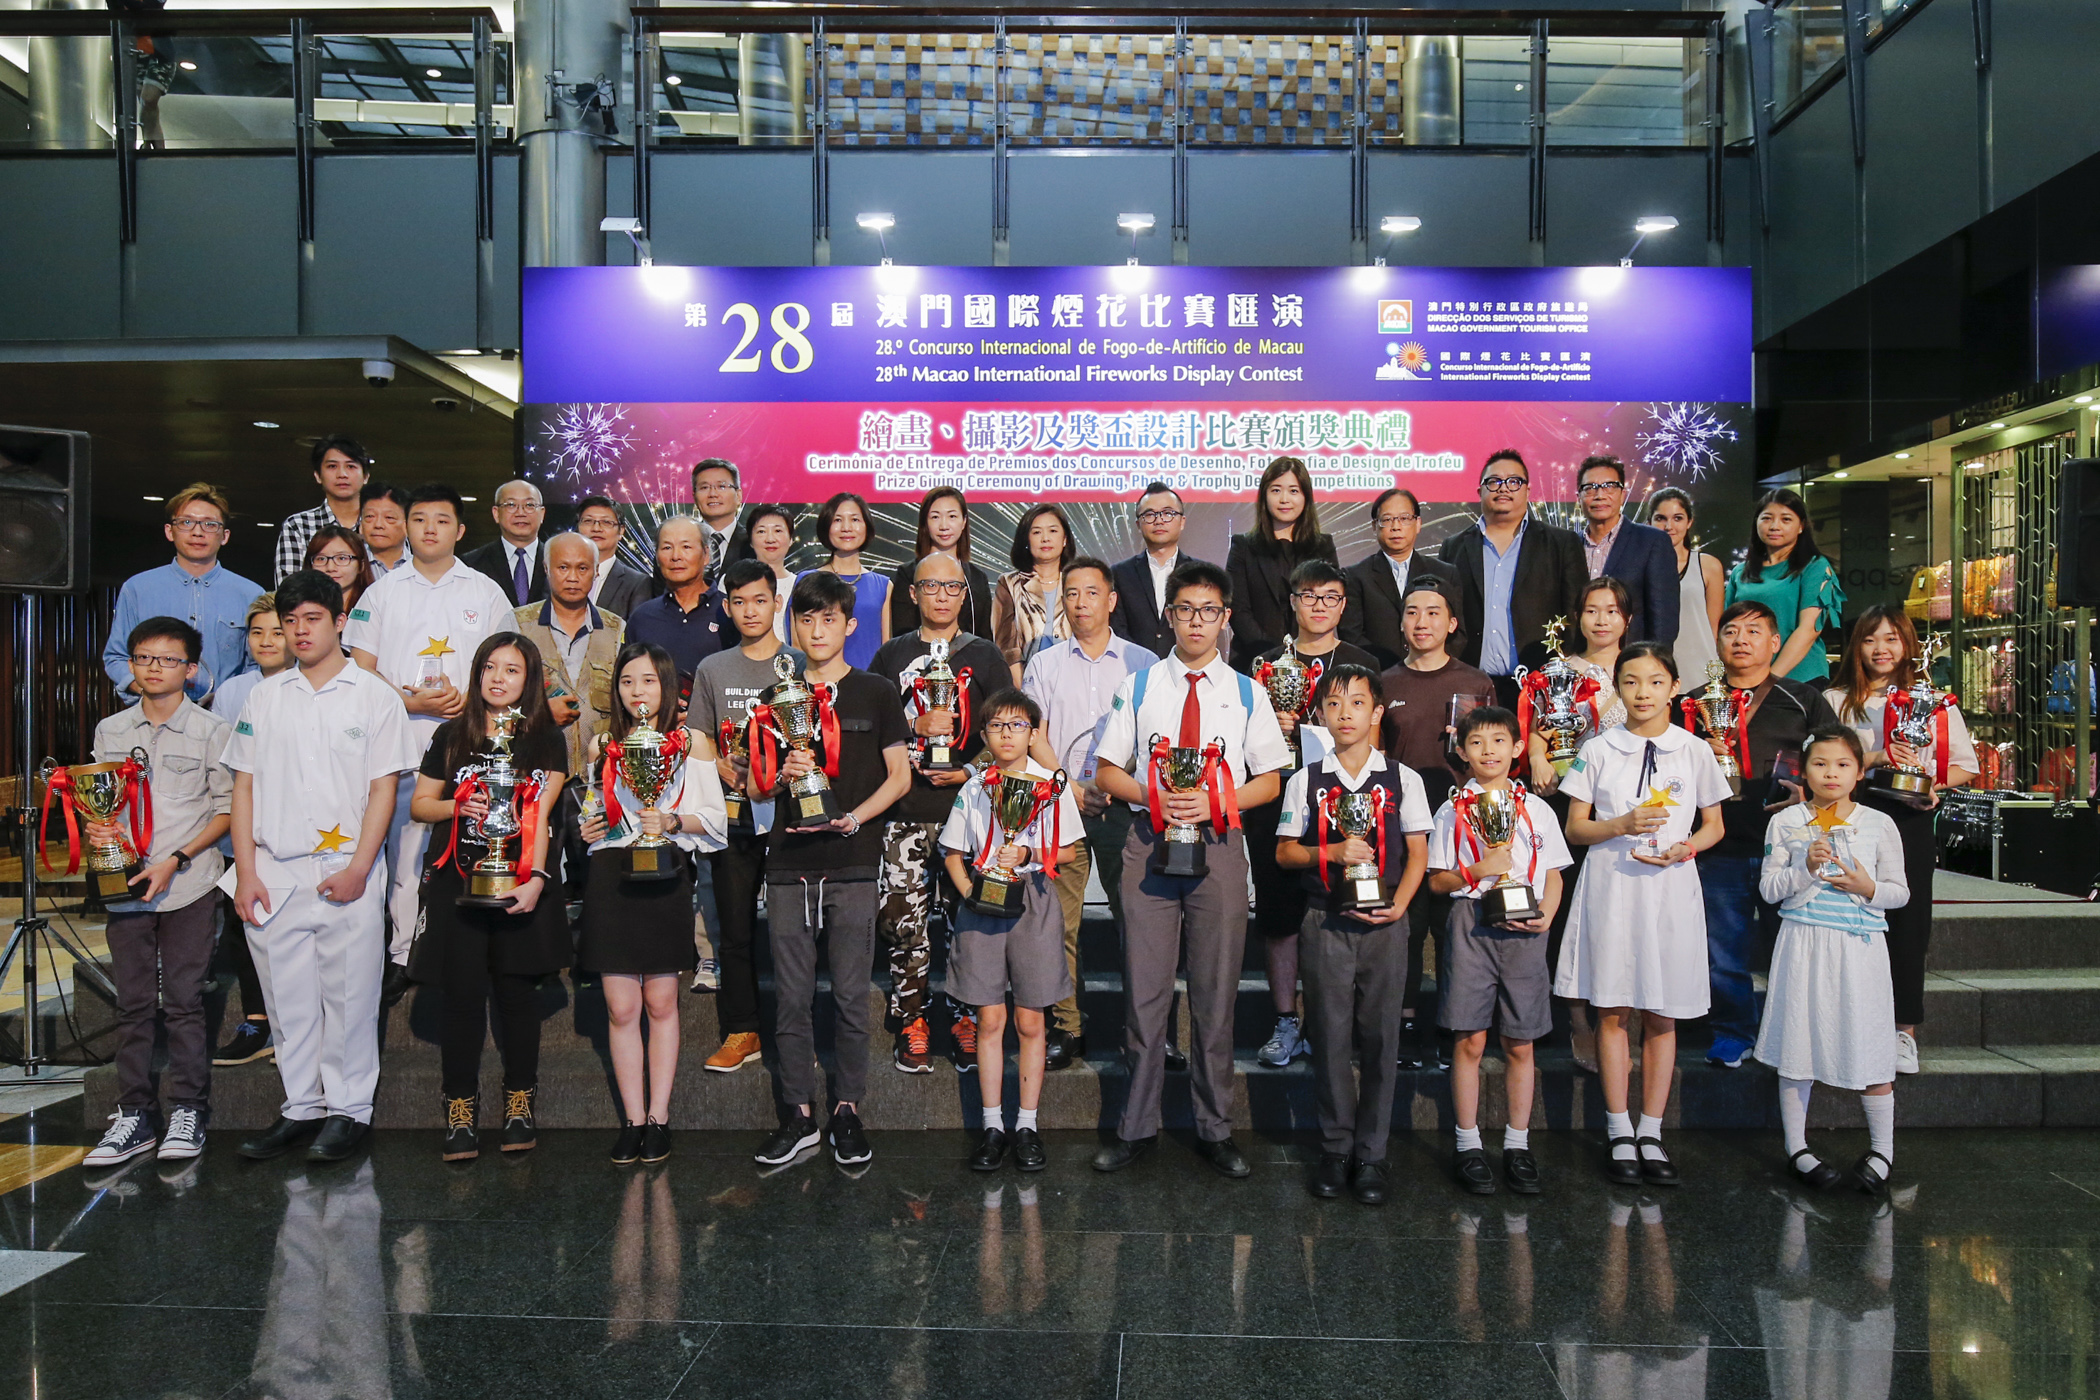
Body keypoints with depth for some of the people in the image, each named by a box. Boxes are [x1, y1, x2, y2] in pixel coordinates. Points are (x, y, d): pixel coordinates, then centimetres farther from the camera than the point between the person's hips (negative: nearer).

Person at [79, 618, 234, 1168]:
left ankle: (188, 1112, 9)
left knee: (183, 1000, -1)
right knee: (133, 1003, 7)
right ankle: (134, 1114, 14)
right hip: (127, 886, 4)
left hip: (189, 887, -3)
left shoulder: (210, 730, -1)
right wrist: (97, 830, -4)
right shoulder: (110, 732, 11)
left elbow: (227, 810, -2)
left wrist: (176, 860, -12)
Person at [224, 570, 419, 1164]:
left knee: (349, 997, 1)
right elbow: (244, 786, 11)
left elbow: (384, 788, -3)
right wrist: (245, 872, 2)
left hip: (346, 875, -3)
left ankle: (347, 1110, 13)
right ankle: (300, 1108, 21)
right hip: (274, 875, 3)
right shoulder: (265, 697, 12)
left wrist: (358, 869, -11)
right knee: (287, 999, 9)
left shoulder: (375, 696, 2)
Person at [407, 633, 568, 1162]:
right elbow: (418, 804, 13)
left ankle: (519, 1104, 18)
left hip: (520, 885, -1)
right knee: (463, 995, 0)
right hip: (457, 883, 1)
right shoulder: (451, 735, 9)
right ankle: (460, 1112, 11)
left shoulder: (546, 740, 5)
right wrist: (459, 806, -8)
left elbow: (541, 814, -5)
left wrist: (536, 878, -16)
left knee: (517, 994, 4)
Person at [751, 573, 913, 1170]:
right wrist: (783, 775, -8)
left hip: (853, 862, -2)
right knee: (792, 996, 5)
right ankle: (798, 1115, 15)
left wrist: (854, 816, -11)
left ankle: (847, 1110, 14)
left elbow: (900, 776, 5)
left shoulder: (877, 693, 6)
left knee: (852, 996, 1)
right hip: (788, 862, 2)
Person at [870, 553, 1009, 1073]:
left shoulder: (985, 656, 11)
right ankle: (912, 1023, 10)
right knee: (905, 919, -2)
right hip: (906, 813, 1)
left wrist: (970, 772, -6)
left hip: (968, 805, 0)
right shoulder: (892, 655, 12)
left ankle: (965, 1021, 10)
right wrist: (917, 725, -7)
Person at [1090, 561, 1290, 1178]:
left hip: (1219, 845, 0)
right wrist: (1154, 797, -11)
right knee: (1144, 989, 2)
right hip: (1148, 843, 0)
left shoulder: (1247, 693, 8)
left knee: (1216, 993, 6)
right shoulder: (1137, 687, 7)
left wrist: (1215, 802, -10)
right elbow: (1107, 772, 8)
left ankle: (1216, 1129, 19)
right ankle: (1137, 1127, 15)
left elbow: (1269, 781, 8)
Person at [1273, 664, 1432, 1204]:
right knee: (1330, 1035, 3)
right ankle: (1335, 1149, 16)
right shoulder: (1305, 781, 5)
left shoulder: (1402, 779, 4)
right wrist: (1333, 852, -12)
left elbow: (1418, 852, 5)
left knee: (1380, 1037, 3)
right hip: (1326, 921, 0)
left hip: (1384, 922, 0)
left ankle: (1371, 1154, 13)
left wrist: (1398, 905, -10)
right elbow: (1284, 851, 6)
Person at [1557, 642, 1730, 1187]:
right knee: (1614, 1012, 1)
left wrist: (1684, 848, -9)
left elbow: (1713, 826, 11)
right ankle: (1620, 1135, 11)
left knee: (1662, 1015, 5)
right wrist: (1622, 825, -14)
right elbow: (1575, 829, 4)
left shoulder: (1695, 752, 5)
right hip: (1610, 888, -1)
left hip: (1670, 890, 1)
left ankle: (1651, 1134, 15)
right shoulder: (1597, 751, 3)